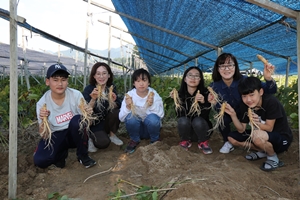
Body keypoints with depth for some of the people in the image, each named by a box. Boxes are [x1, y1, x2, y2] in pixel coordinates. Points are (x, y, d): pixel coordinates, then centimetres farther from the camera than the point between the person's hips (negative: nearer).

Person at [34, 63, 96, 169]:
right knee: (39, 160, -26)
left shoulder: (76, 95, -13)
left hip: (75, 134, 0)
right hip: (56, 136, 0)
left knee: (77, 120, -33)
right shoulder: (42, 103, -12)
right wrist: (43, 121, -34)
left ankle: (83, 155, -9)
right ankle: (61, 153, 9)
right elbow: (44, 136, -14)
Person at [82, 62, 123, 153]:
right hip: (94, 124, -4)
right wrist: (93, 99, -38)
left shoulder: (111, 88, -5)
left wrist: (113, 102, -31)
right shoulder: (88, 89, -15)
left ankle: (112, 135, 0)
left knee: (116, 112, -26)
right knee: (103, 143, -28)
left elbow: (117, 107, -10)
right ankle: (90, 137, 7)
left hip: (107, 122, 4)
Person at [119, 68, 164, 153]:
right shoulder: (129, 95, -13)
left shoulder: (154, 94, -14)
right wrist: (128, 107, -35)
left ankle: (155, 140, 0)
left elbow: (161, 115, -23)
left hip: (151, 127, 0)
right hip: (136, 128, 1)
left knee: (153, 118, -32)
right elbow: (121, 118, -17)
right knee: (130, 117, -30)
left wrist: (152, 105, -39)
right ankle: (134, 140, 0)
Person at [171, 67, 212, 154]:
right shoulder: (180, 93, -9)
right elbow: (180, 115, -16)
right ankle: (185, 140, 2)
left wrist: (203, 102, -37)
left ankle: (203, 142, -1)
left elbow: (204, 116, -20)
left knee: (198, 121, -31)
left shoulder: (205, 93, -15)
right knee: (183, 121, -29)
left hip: (201, 128, -1)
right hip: (186, 130, 1)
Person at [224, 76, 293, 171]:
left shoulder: (271, 102, -25)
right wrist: (233, 115, -24)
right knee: (231, 138, -5)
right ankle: (263, 151, 6)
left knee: (257, 135, -38)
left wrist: (257, 123, -41)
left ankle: (273, 157, -6)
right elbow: (241, 130, -8)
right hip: (262, 135, 6)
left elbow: (269, 128, -20)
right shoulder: (245, 105, -8)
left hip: (282, 138, -6)